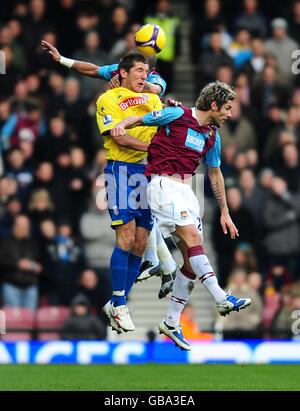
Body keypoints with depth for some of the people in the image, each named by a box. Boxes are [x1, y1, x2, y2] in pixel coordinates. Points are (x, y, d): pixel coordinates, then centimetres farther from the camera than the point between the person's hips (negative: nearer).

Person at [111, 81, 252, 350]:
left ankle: (171, 323, 8)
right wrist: (122, 125, -19)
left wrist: (225, 212, 25)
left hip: (186, 191, 8)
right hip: (164, 184, -8)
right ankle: (222, 299, -35)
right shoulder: (177, 115, -4)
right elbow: (138, 119, 3)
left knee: (193, 259, 1)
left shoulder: (213, 136, 15)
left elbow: (215, 174, 25)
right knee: (193, 238, -24)